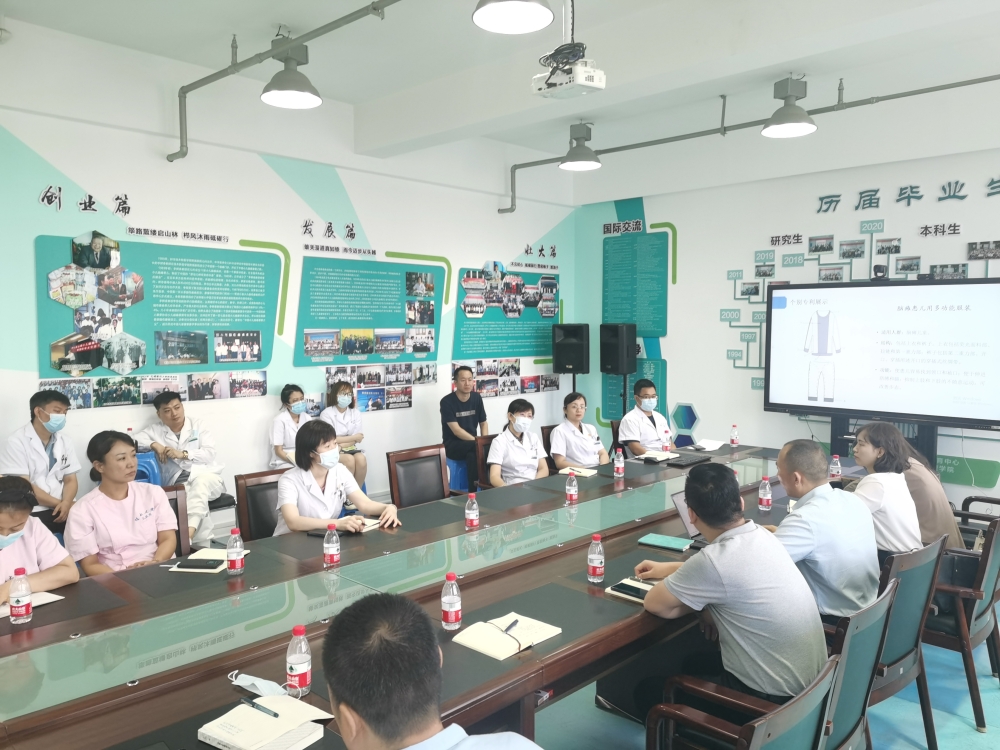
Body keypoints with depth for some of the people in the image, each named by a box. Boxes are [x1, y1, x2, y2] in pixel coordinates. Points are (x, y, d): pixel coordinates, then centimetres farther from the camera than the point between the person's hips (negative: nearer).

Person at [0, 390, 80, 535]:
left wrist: (66, 503, -12)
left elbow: (71, 480, 9)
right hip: (32, 513, -5)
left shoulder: (63, 441, 11)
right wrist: (59, 503, -14)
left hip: (61, 508, 5)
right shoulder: (17, 442, -6)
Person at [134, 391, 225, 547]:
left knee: (200, 482, -38)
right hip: (179, 483, 0)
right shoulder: (156, 430, 14)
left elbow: (210, 453, 2)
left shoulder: (197, 425, 12)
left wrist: (183, 454, -11)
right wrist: (154, 445, -9)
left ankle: (189, 532, -53)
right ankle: (201, 545, -34)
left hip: (207, 476, 0)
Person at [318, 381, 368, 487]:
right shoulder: (326, 413, -7)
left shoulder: (356, 413, 7)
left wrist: (341, 446, -16)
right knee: (349, 460, -32)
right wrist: (354, 438, -5)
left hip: (351, 448, 4)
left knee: (361, 459, -28)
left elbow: (358, 438, 0)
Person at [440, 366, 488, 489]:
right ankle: (474, 491, -23)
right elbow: (456, 430, -18)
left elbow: (483, 423, 11)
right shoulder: (447, 402, -13)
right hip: (452, 445, -4)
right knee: (477, 447, -32)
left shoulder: (476, 398, 4)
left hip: (471, 444, 4)